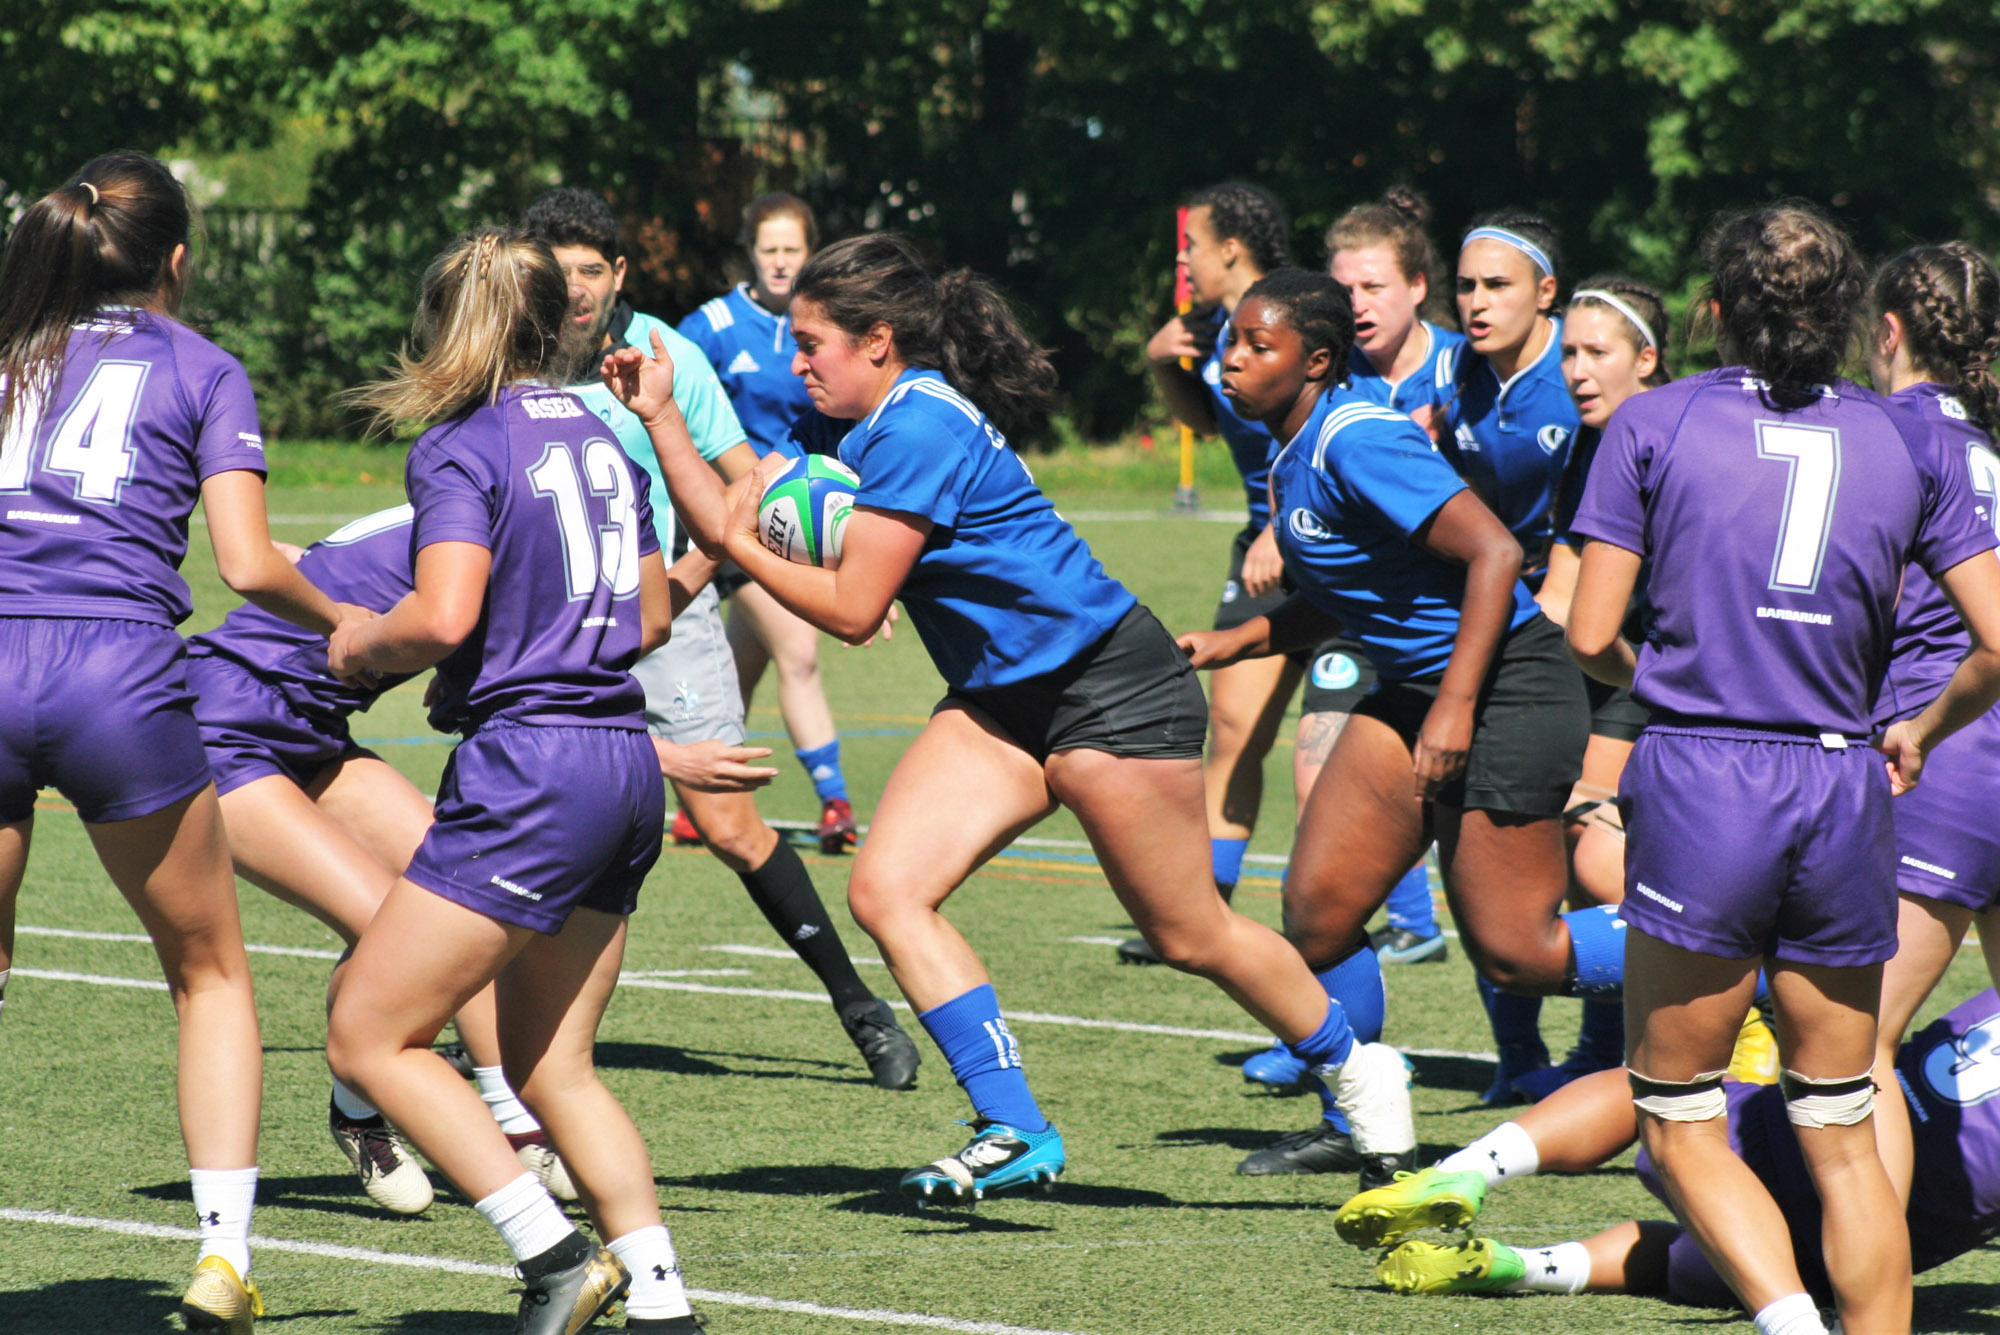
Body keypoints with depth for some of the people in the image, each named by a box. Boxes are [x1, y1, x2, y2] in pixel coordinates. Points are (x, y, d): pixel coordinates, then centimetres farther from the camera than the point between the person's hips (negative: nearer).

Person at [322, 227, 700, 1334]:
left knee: (368, 1038, -3)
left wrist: (359, 646, 0)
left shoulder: (459, 446, -7)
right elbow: (651, 617, 21)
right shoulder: (600, 437, 15)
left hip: (528, 765, -8)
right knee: (550, 1068, 13)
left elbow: (443, 617, -19)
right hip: (626, 758, 8)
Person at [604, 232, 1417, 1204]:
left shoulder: (919, 429, -22)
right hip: (1000, 701, 9)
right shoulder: (856, 430, 7)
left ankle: (1359, 1071, 25)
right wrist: (661, 417, 2)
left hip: (1107, 685, -9)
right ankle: (1014, 1133, -9)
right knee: (886, 890, -9)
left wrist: (745, 548, -8)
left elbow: (852, 611, -20)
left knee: (1188, 935, 1)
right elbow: (731, 529, 9)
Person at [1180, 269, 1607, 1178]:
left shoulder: (1357, 444, -21)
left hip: (1506, 685, -9)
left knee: (1512, 950, -6)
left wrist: (1457, 706, -28)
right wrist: (1232, 644, 13)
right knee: (1318, 905, 3)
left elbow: (1494, 553, -26)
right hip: (1410, 687, 9)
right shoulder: (1295, 460, 8)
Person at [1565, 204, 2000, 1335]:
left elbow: (1591, 636, -1)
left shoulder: (1654, 422, 3)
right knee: (1842, 1135, 12)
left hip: (1700, 784, -2)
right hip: (1845, 794, 2)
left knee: (1680, 1124, 6)